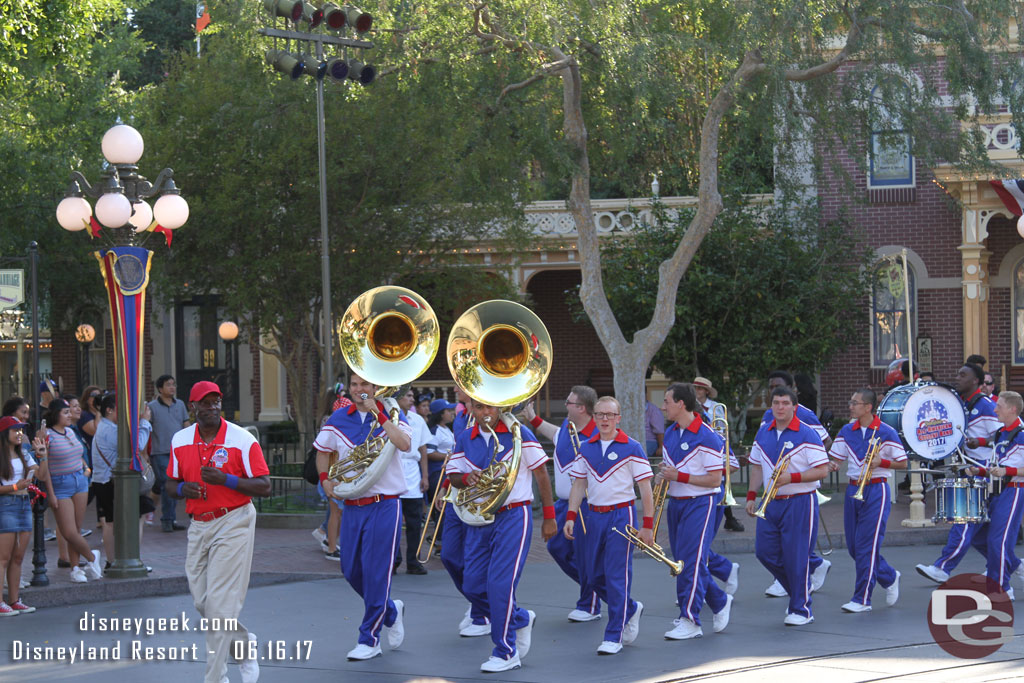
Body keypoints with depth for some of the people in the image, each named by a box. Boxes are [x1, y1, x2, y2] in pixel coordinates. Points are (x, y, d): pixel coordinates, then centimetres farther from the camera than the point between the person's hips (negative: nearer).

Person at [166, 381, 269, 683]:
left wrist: (226, 479, -23)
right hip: (198, 526, 6)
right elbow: (170, 484, 15)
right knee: (202, 603, 9)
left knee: (220, 604, -10)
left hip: (233, 524, -6)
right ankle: (246, 644, 34)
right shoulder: (180, 441, 6)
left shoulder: (242, 440, -10)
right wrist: (182, 489, -9)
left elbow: (264, 488, -10)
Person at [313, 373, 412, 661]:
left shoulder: (392, 415, -4)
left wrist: (377, 414, -22)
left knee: (376, 570, -5)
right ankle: (391, 611, 32)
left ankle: (370, 639, 5)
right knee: (351, 570, 7)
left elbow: (404, 444, -24)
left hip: (384, 505, -5)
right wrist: (325, 479, 2)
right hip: (352, 505, 5)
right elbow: (323, 452, 19)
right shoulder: (339, 419, 6)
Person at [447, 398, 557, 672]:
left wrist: (549, 517, -2)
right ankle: (521, 619, 29)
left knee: (500, 583, -13)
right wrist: (467, 477, -14)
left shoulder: (519, 434, -6)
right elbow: (452, 477, 10)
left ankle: (506, 652, -3)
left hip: (513, 516, -6)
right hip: (479, 520, 6)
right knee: (473, 586, 5)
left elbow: (541, 474, -2)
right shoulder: (464, 439, 8)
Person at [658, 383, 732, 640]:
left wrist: (679, 476, -20)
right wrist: (663, 476, -1)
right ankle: (720, 602, 30)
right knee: (682, 559, 12)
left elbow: (715, 479, -17)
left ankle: (690, 621, -6)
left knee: (691, 561, -10)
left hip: (699, 504, -8)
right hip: (675, 503, 8)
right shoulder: (670, 433, 10)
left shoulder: (706, 437, -16)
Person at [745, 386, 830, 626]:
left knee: (796, 556, -5)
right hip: (771, 502, 6)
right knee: (765, 552, 5)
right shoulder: (763, 433, 10)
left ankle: (801, 609, 6)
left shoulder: (807, 434, -9)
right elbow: (757, 467, 19)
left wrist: (792, 478, -22)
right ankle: (797, 592, 25)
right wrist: (751, 496, 11)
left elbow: (822, 470, -12)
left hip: (800, 502, -6)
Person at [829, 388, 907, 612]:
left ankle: (862, 599, -4)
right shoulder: (846, 431, 8)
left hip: (876, 490, -6)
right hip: (853, 490, 6)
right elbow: (835, 459, 12)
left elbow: (903, 463, -3)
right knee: (854, 545, 8)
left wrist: (881, 462, -18)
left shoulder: (886, 433, -7)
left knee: (867, 545, -9)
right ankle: (889, 578, 30)